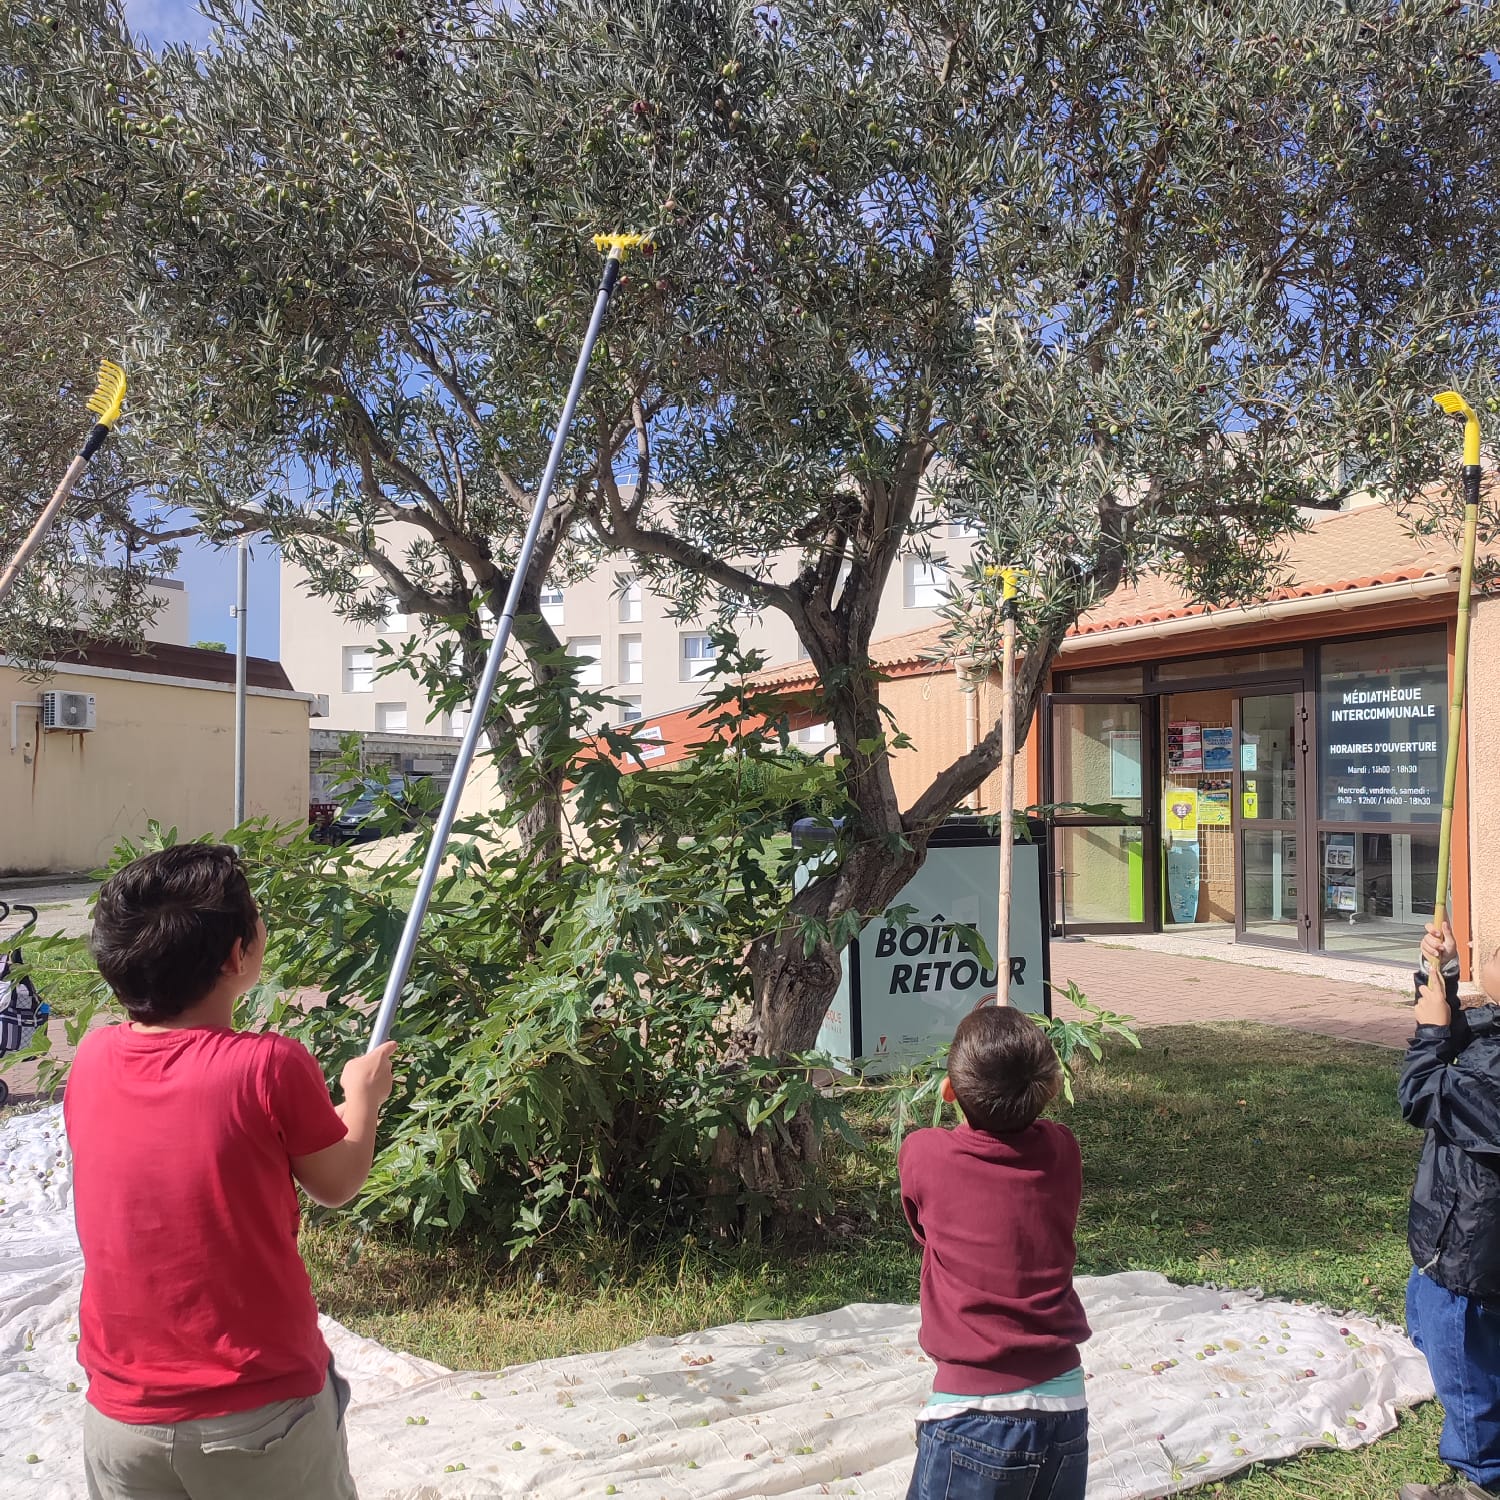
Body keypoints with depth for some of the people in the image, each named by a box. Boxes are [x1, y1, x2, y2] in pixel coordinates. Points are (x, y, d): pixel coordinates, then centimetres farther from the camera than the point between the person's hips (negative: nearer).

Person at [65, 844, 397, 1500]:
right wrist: (363, 1093, 13)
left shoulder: (91, 1059, -7)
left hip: (123, 1412, 4)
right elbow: (337, 1183, -4)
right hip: (260, 1410, -3)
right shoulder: (271, 1066, -21)